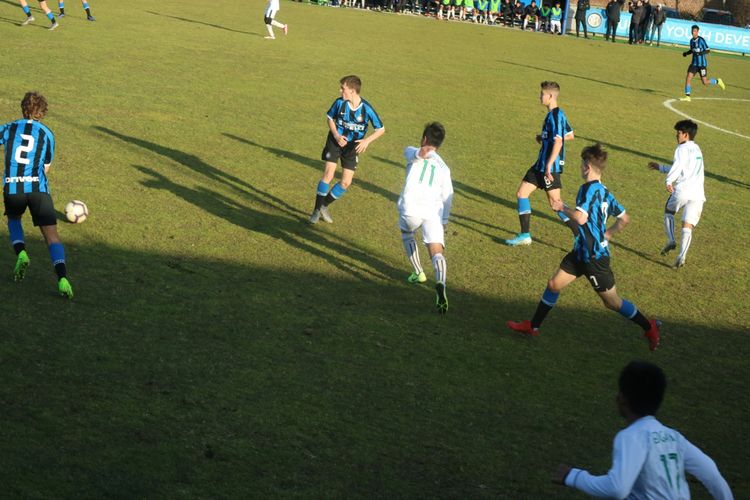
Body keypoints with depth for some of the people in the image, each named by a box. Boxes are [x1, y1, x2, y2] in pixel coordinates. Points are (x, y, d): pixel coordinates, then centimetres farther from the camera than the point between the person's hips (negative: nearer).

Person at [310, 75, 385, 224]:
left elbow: (381, 129, -9)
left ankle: (324, 206, 19)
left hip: (353, 146, 0)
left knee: (346, 183, -2)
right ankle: (317, 210, -2)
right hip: (336, 141, 0)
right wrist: (336, 135, -11)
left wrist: (367, 141, -23)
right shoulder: (340, 102, -13)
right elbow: (330, 118, 6)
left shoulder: (366, 108, -18)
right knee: (328, 174, -13)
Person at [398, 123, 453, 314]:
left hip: (410, 209, -1)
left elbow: (408, 151, -11)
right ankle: (440, 283, -39)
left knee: (406, 233, 32)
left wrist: (420, 153, -33)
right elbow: (447, 197, 23)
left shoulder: (415, 153, 14)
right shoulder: (443, 167, 24)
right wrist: (444, 221, 32)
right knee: (437, 252, -11)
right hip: (434, 212, 1)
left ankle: (418, 273, 35)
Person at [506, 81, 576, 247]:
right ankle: (525, 235, 14)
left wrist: (549, 166, -28)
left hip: (550, 166, -10)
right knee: (521, 194, 10)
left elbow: (558, 142, -26)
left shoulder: (555, 116, -18)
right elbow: (569, 135, 20)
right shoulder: (558, 114, 11)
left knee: (555, 203, -4)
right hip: (541, 164, 10)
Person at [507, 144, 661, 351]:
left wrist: (563, 208, -19)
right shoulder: (603, 191, 6)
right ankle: (533, 326, 23)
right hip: (582, 252, 9)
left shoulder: (589, 189, -21)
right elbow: (624, 219, 13)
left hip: (594, 256, -9)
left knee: (612, 302, 4)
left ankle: (649, 327, 18)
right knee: (554, 284, 13)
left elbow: (581, 218, -36)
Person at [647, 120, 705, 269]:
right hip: (698, 195, 6)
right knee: (688, 226, 3)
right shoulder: (697, 149, 26)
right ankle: (682, 256, -10)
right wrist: (660, 168, 42)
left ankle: (671, 241, 11)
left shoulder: (683, 148, -1)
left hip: (682, 191, -6)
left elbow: (678, 165, -24)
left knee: (668, 211, 23)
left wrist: (669, 181, -38)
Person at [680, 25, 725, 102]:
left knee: (705, 82, -2)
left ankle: (718, 81, 25)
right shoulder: (691, 40, 6)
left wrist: (701, 53, -28)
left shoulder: (701, 40, -13)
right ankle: (687, 96, -3)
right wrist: (686, 53, 3)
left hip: (702, 64, -6)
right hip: (694, 63, 6)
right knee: (688, 78, -7)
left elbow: (708, 50, -11)